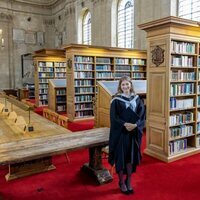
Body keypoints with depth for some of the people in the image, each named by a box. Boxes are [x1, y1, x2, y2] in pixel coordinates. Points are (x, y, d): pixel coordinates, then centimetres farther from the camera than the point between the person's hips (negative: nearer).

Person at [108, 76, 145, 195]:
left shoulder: (137, 99, 5)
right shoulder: (116, 100, -5)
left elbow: (142, 115, 1)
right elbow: (114, 117, -9)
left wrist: (135, 125, -16)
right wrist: (125, 124, -23)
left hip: (134, 133, 3)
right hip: (120, 133, -3)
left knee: (131, 156, 10)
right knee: (121, 157, 4)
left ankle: (129, 181, 27)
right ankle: (121, 182, 23)